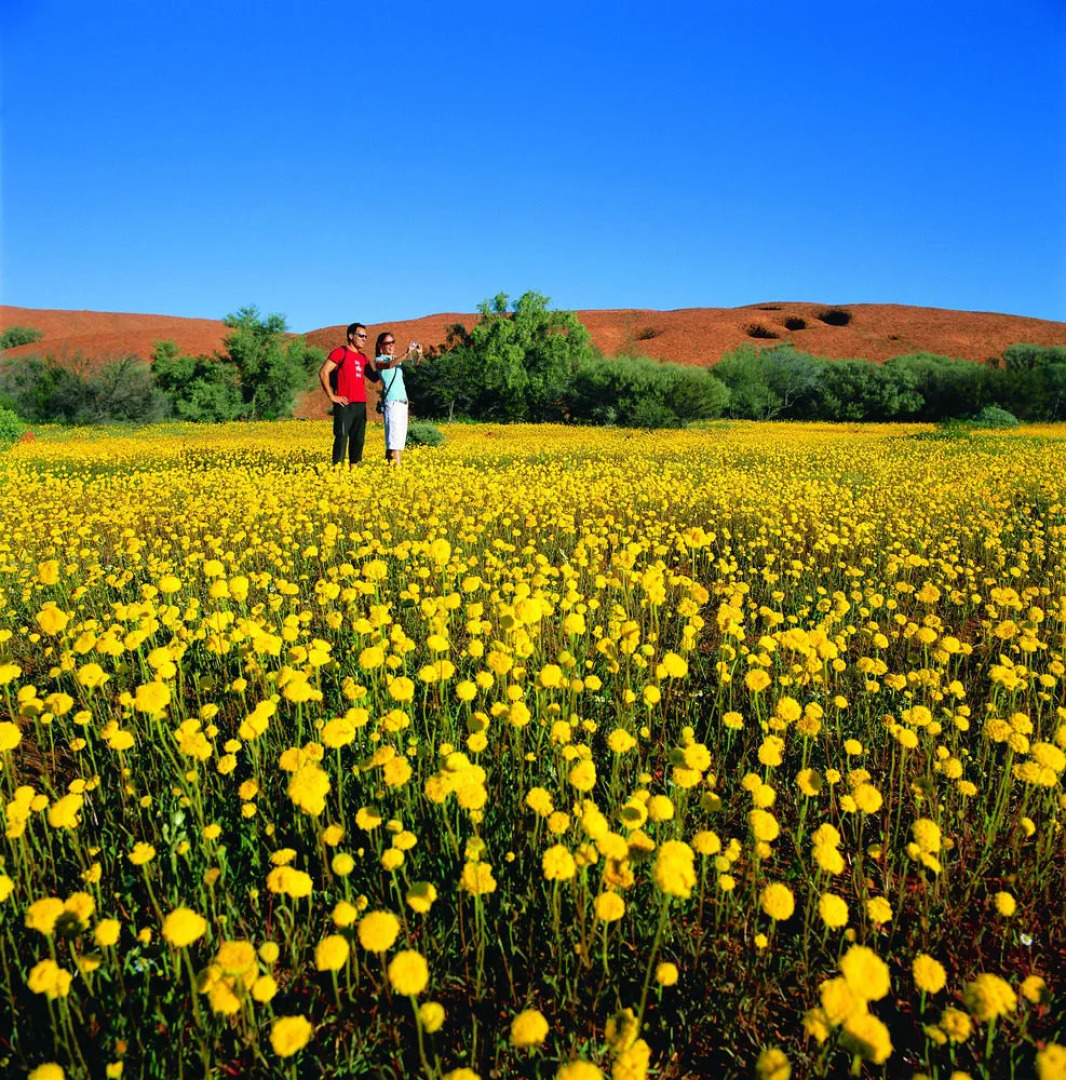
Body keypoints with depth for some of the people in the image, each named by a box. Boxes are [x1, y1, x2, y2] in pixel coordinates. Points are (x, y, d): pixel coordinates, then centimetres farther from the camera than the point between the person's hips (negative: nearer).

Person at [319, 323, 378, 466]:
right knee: (342, 437, -9)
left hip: (360, 404, 7)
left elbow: (374, 378, 23)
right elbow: (323, 372, -10)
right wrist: (332, 396, -12)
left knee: (358, 438, 8)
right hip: (344, 404, -7)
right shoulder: (341, 352, -4)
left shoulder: (363, 357, 18)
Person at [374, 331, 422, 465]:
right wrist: (406, 353, -29)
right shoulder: (378, 360, 2)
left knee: (401, 436, 4)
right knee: (394, 436, -15)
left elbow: (416, 362, 4)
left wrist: (418, 354, -17)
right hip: (391, 401, -7)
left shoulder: (397, 358, 18)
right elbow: (389, 365, -21)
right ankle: (396, 466, -21)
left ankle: (388, 465, 7)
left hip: (403, 401, 7)